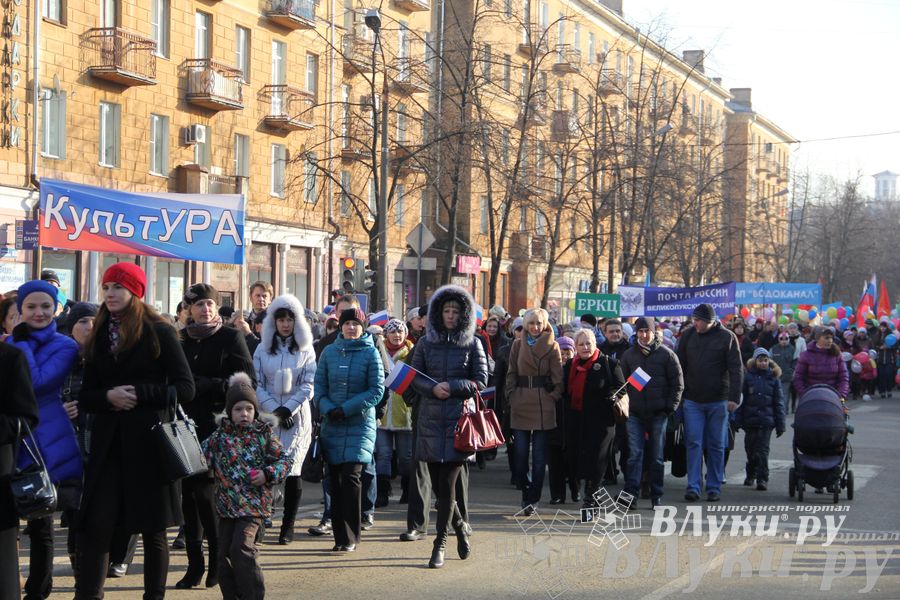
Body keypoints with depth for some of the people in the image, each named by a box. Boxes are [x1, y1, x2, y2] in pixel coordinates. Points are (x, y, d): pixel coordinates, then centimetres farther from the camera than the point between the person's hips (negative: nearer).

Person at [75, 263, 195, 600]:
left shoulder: (159, 332, -1)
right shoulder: (98, 337, 12)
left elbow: (185, 389, -5)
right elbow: (86, 397, 12)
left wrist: (139, 393, -15)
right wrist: (108, 396, -10)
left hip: (149, 442, -3)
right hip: (108, 443, 3)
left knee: (152, 528, 5)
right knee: (95, 525, -4)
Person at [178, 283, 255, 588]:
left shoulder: (230, 338, 0)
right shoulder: (181, 339, 13)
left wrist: (203, 386, -15)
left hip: (215, 425, -4)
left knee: (204, 491, -9)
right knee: (188, 492, 1)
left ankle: (218, 560, 7)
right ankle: (194, 564, 8)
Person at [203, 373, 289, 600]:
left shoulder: (263, 434, 1)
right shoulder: (220, 435, 7)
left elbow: (283, 459, 3)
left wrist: (268, 474, -12)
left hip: (254, 503, -4)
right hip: (227, 505, 4)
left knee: (241, 549, -16)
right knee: (224, 554, 6)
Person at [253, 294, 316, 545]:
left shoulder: (305, 350, 5)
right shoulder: (262, 349, 8)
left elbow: (308, 385, 0)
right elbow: (257, 385, 3)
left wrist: (288, 408, -11)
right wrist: (275, 410, -9)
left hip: (297, 416, -1)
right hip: (267, 415, 1)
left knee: (292, 470, -4)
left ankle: (288, 526, 2)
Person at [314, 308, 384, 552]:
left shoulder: (370, 352, -1)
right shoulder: (329, 352, 8)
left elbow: (377, 390, -6)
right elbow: (319, 386, 8)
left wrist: (346, 409, -12)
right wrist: (328, 409, -11)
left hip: (360, 424, -3)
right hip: (332, 425, 3)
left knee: (351, 476, -12)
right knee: (335, 479, 3)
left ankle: (350, 537, -6)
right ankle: (340, 536, 11)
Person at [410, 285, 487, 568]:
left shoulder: (472, 344, 4)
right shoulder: (426, 342, 10)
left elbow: (481, 382, 0)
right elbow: (414, 377, 7)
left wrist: (452, 387, -12)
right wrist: (433, 388, -12)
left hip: (460, 420, -3)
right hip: (430, 420, 3)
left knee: (447, 484, -7)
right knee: (438, 484, 5)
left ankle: (440, 544, 1)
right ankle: (460, 527, 30)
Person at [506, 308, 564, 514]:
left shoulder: (552, 346, 3)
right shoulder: (518, 345, 10)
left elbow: (558, 377, 2)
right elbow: (511, 373, 12)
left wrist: (553, 397, -7)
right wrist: (511, 395, 2)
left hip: (543, 404, -2)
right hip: (520, 403, 2)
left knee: (539, 455, -2)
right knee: (520, 452, -1)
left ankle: (532, 498, 4)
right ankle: (526, 492, 15)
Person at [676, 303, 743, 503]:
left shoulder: (727, 338, -4)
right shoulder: (687, 336, 3)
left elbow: (736, 370, -5)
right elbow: (680, 367, 8)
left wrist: (734, 397, -13)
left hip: (718, 401, -2)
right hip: (692, 400, 2)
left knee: (716, 445, 6)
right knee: (694, 443, -3)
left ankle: (714, 487, 13)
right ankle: (693, 486, -2)